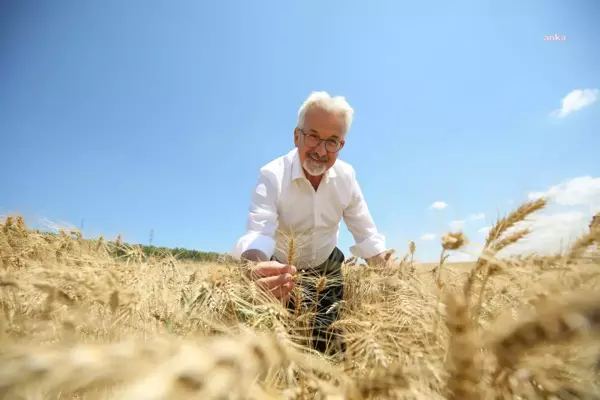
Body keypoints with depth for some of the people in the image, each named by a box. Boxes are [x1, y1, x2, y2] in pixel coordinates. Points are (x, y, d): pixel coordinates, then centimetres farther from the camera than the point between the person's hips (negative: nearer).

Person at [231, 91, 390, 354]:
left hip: (327, 269, 4)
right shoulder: (272, 176, -26)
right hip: (282, 270, -3)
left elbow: (366, 233, -7)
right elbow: (259, 232, -39)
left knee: (332, 342, 11)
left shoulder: (346, 176, -13)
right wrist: (256, 270, -62)